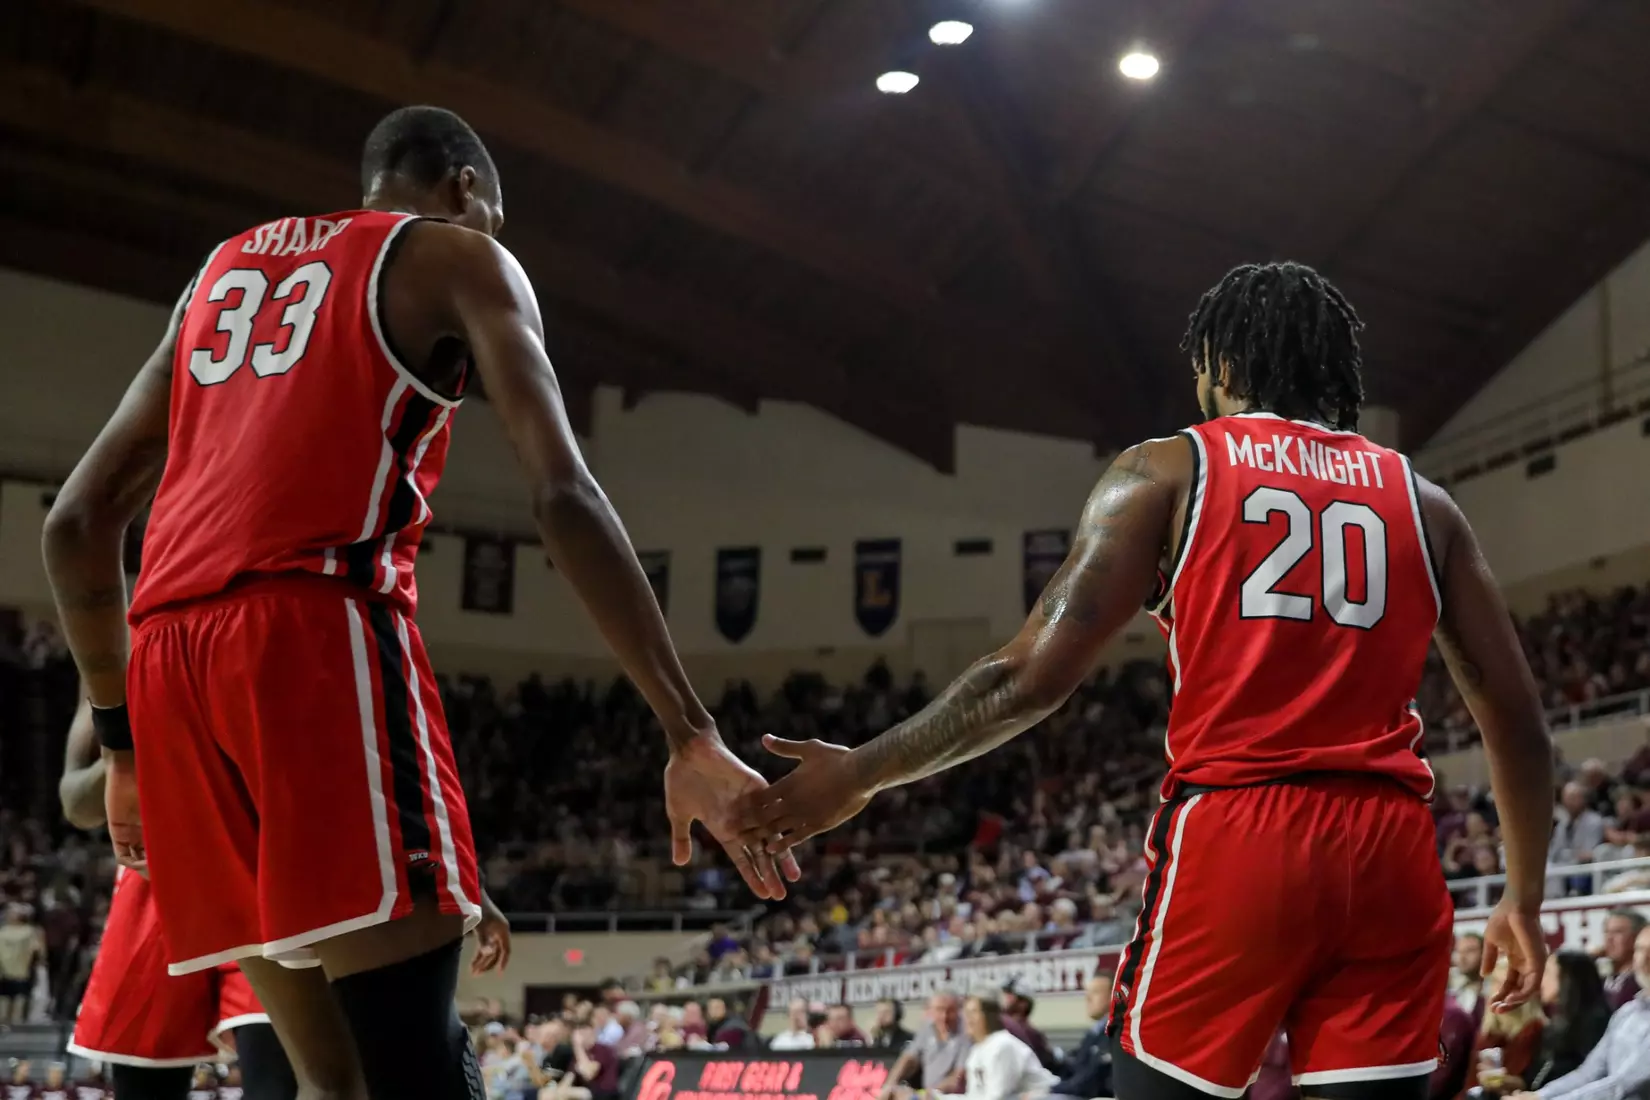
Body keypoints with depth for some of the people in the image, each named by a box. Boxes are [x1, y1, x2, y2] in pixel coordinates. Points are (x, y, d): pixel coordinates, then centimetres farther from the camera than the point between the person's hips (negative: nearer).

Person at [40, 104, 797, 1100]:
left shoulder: (224, 269, 30)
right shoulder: (459, 256, 12)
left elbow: (77, 520, 25)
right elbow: (565, 492, -4)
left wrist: (121, 734, 32)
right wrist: (692, 735, -8)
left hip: (170, 658, 7)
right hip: (318, 632, -6)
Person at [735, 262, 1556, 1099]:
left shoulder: (1169, 472, 5)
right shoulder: (1421, 500, 15)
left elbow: (1037, 675, -4)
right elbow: (1516, 716, 13)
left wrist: (862, 774, 5)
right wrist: (1524, 897, 22)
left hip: (1232, 839, -3)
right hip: (1387, 851, 3)